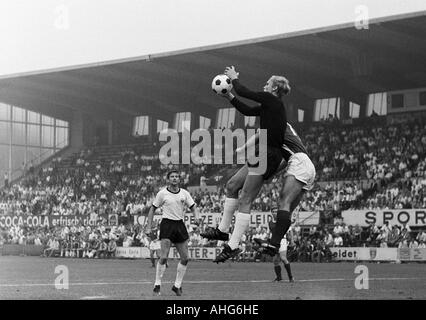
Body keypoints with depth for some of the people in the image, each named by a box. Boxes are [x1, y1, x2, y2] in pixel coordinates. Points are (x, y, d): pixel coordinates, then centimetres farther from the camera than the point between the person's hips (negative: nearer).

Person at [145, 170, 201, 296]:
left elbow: (193, 207, 8)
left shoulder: (184, 193, 7)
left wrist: (197, 216, -14)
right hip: (167, 224, -4)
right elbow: (152, 209, 5)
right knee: (164, 257, -14)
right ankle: (157, 285, -2)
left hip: (180, 225, 4)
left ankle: (177, 286, 17)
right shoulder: (162, 193, -2)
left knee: (185, 258, 4)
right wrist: (149, 227, -1)